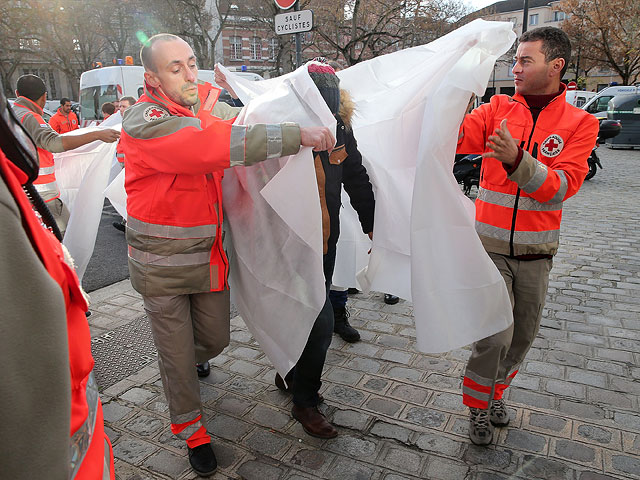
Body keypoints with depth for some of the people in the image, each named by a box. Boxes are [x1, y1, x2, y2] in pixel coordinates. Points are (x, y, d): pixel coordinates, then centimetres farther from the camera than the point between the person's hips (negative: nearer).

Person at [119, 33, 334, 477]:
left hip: (210, 255, 6)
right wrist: (297, 136, -35)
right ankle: (191, 429, 34)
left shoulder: (208, 105, 3)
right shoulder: (144, 121, -20)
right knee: (176, 353, 10)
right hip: (162, 263, -5)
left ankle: (187, 361, 54)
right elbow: (213, 145, -34)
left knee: (215, 339, 18)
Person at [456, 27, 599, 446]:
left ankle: (496, 390, 41)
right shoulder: (498, 109, 0)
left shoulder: (579, 124, -3)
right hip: (491, 245, -2)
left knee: (524, 334, 14)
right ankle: (478, 405, 21)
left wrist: (517, 160, -32)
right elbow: (455, 136, -15)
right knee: (495, 335, -4)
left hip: (536, 251, 2)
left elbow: (563, 187, -16)